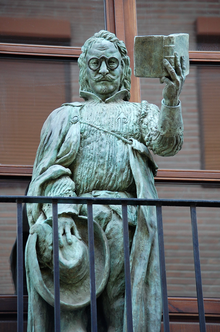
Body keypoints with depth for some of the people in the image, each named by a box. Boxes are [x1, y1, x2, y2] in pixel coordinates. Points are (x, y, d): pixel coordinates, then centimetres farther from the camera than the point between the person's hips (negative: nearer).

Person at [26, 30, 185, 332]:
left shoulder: (141, 113, 24)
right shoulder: (66, 115, 24)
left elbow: (166, 143, 2)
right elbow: (52, 168, 10)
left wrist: (172, 100, -16)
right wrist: (63, 210, -9)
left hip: (125, 207, 0)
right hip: (75, 206, 0)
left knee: (112, 223, -27)